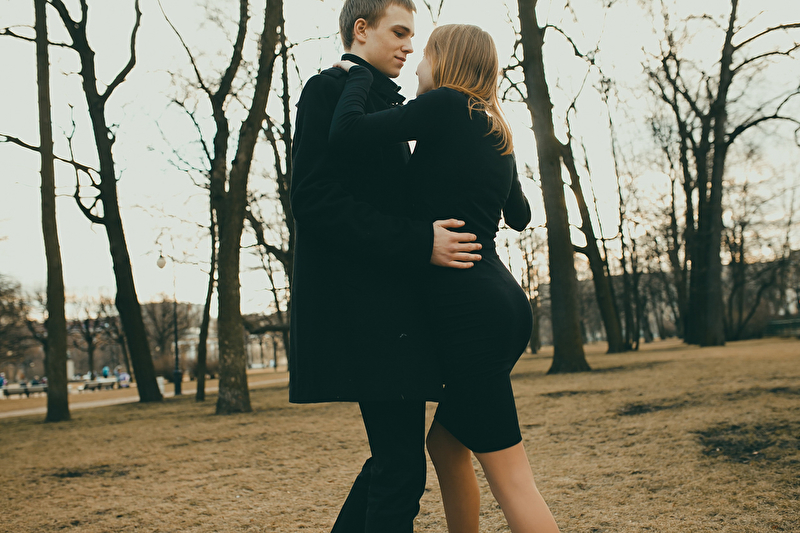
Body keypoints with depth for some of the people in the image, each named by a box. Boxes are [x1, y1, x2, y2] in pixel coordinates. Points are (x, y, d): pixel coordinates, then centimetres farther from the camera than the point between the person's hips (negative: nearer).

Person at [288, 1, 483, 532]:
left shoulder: (383, 104, 24)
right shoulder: (330, 90, -6)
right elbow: (316, 202, -18)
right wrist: (420, 243, -22)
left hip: (391, 305, 10)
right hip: (362, 304, -10)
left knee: (395, 459, 15)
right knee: (401, 467, -9)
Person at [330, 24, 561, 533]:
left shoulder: (446, 104, -7)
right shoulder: (498, 135, 17)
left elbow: (347, 135, -18)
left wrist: (358, 74, 0)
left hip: (470, 310, -9)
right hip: (505, 304, 9)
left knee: (511, 475, -6)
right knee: (445, 444, 21)